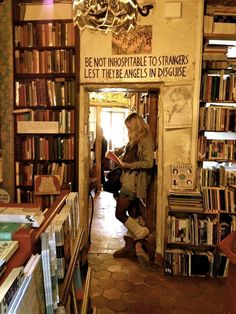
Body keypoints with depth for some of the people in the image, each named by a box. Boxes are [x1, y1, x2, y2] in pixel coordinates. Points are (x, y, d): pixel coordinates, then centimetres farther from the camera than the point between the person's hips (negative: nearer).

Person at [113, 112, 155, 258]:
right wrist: (123, 159, 7)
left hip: (135, 181, -9)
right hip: (130, 179, 9)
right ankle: (129, 246, 22)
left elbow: (148, 163, -20)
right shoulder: (135, 140, 16)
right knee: (132, 214, 13)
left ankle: (142, 233, 10)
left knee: (119, 213, -5)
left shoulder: (145, 140, -13)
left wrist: (128, 165, -16)